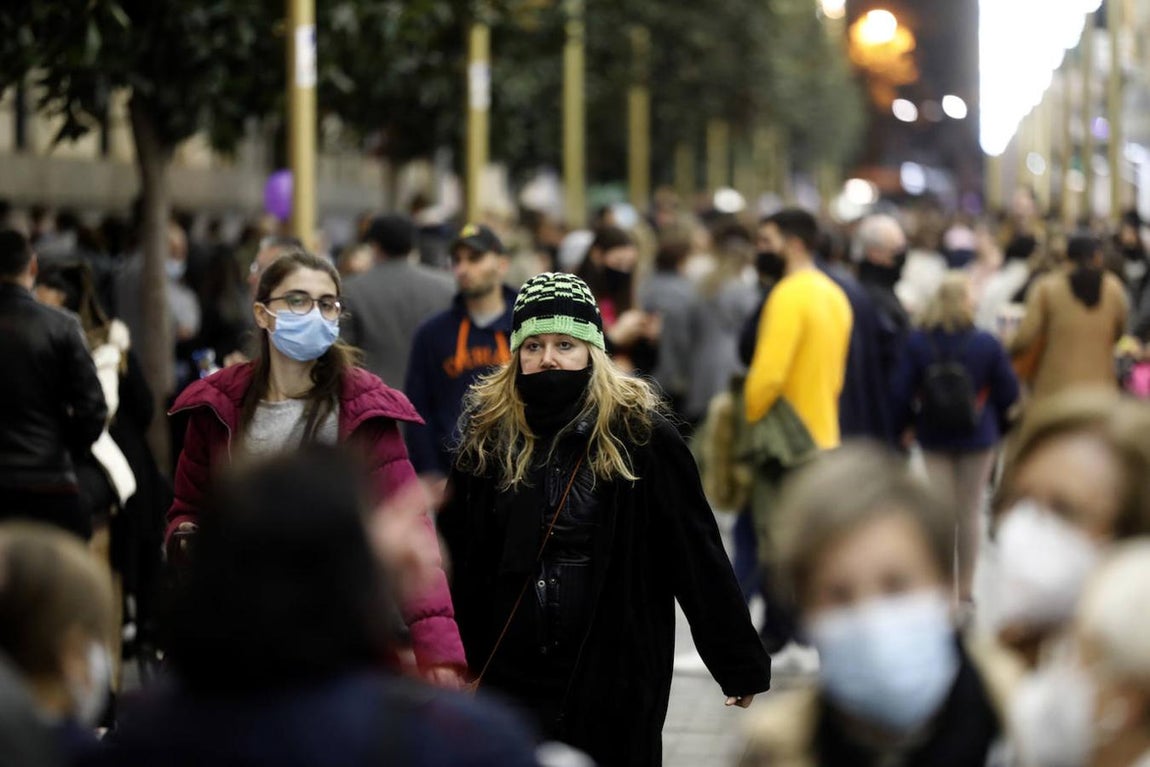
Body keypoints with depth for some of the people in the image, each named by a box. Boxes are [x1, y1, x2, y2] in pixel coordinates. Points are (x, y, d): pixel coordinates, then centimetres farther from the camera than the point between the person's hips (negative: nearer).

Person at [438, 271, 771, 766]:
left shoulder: (638, 434, -5)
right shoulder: (490, 436, 3)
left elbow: (698, 555, -5)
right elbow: (454, 559, 7)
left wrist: (741, 664, -5)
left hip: (614, 678, -2)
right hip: (505, 675, 2)